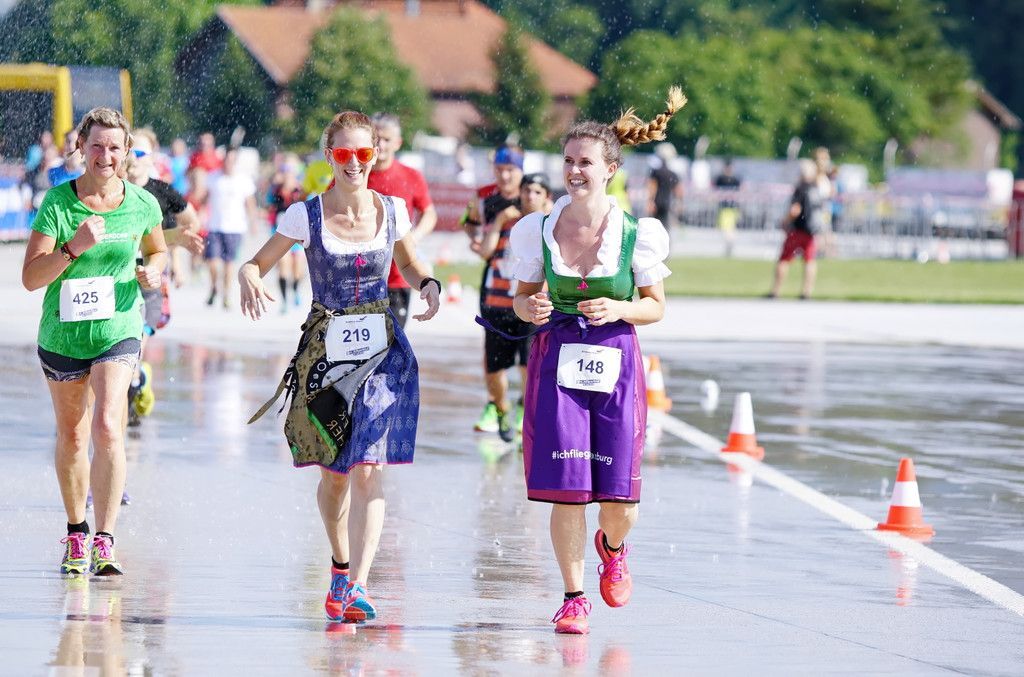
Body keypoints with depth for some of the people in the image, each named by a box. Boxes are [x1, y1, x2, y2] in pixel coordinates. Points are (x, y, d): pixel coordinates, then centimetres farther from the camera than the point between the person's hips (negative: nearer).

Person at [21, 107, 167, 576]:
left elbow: (158, 250, 18)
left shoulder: (142, 204, -4)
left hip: (118, 331, -1)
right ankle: (76, 533, 35)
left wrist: (153, 272, -5)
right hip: (63, 334, 1)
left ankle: (104, 545, -20)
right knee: (71, 434, 15)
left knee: (107, 427, -19)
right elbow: (31, 277, -16)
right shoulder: (58, 203, -11)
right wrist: (74, 246, -30)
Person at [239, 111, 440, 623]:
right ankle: (341, 564, 35)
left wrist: (429, 284, -3)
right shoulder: (306, 215, -5)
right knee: (334, 474, 9)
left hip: (382, 351, 0)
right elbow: (256, 264, 0)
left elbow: (408, 262, 18)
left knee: (368, 470, -14)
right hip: (325, 349, 0)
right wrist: (249, 279, -23)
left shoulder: (393, 211, 1)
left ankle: (356, 585, -18)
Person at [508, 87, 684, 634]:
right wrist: (529, 308, -12)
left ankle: (612, 548, 35)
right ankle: (573, 598, 10)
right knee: (566, 491, -6)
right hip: (557, 360, 0)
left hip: (616, 362, 0)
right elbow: (524, 296, 11)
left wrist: (618, 309, -14)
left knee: (619, 501, -1)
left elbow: (655, 307, 5)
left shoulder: (638, 235, -4)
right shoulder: (539, 231, 0)